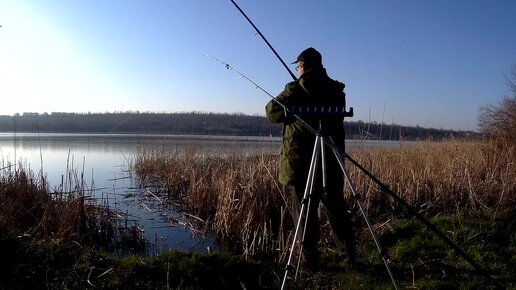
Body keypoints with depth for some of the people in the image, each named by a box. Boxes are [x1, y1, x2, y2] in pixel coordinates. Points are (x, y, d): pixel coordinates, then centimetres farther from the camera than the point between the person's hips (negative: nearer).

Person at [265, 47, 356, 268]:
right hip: (331, 159, 5)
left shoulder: (296, 90, -9)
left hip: (301, 160, -5)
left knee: (304, 208, 4)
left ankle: (309, 257, 8)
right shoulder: (336, 91, 7)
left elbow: (273, 113, -2)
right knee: (335, 205, 15)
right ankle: (349, 252, 23)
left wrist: (275, 101, 18)